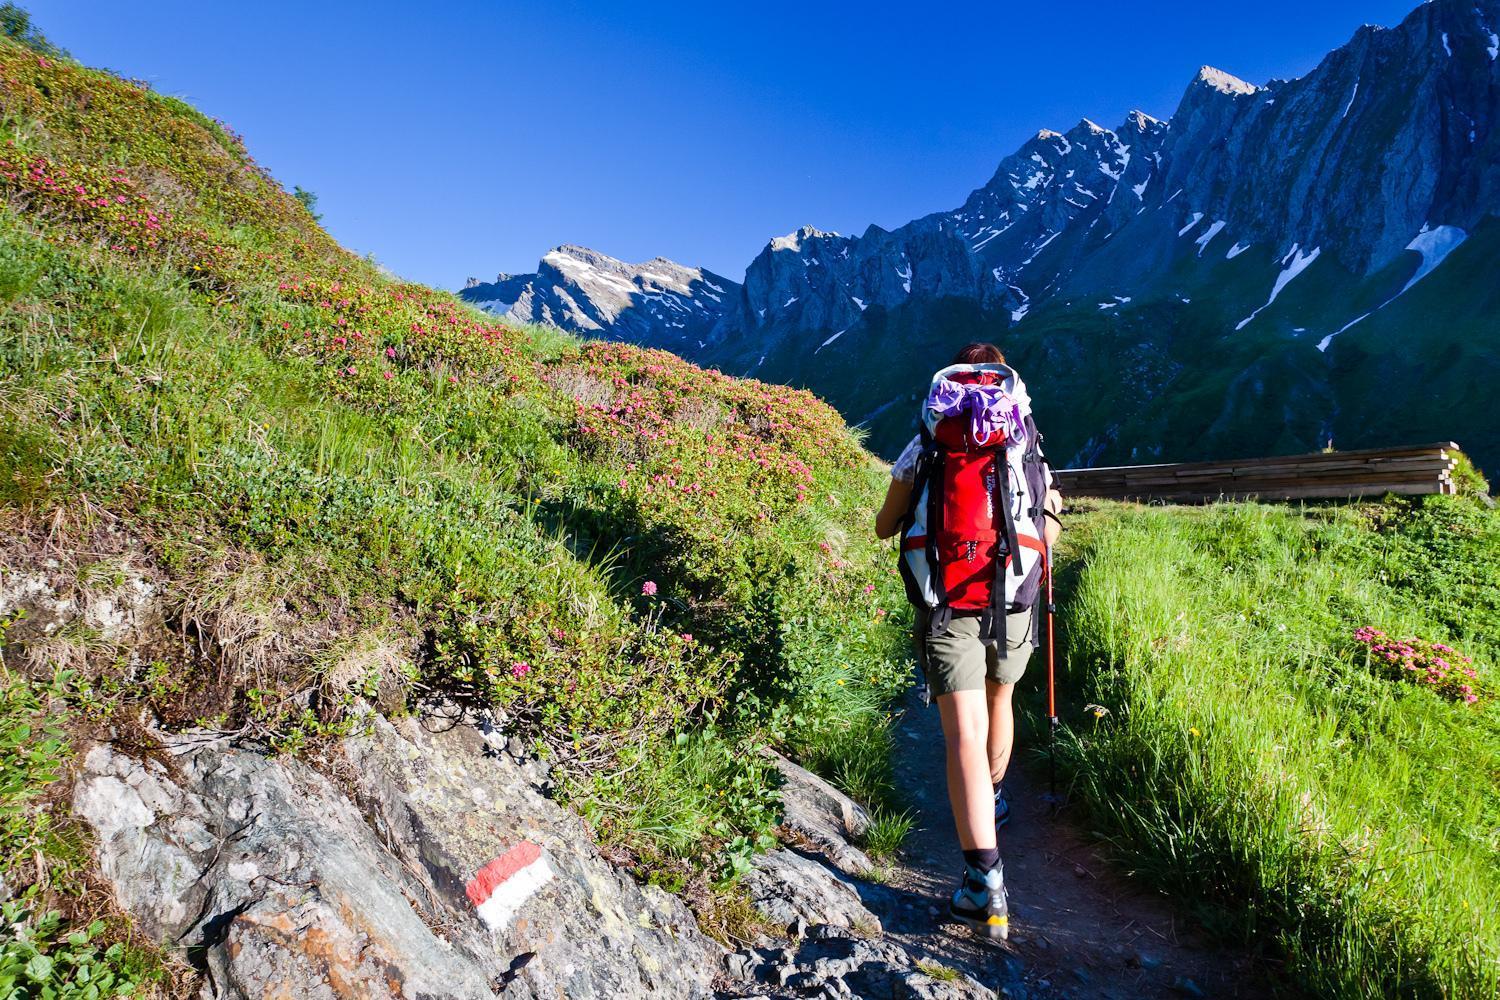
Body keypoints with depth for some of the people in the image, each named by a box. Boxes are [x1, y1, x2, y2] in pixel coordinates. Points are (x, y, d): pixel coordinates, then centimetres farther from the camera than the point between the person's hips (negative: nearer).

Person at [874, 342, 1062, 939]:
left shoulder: (925, 446, 4)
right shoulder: (1028, 446, 8)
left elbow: (885, 527, 11)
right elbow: (1050, 535, 17)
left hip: (948, 604, -3)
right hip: (1014, 602, 3)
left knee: (964, 733, -6)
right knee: (998, 698, 28)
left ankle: (985, 884, -14)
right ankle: (993, 799, 51)